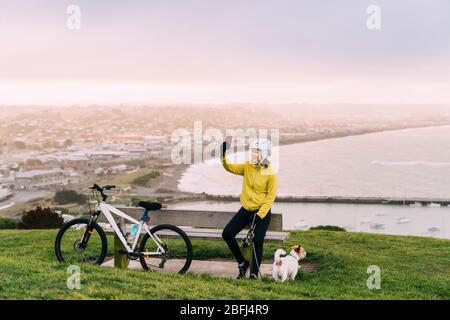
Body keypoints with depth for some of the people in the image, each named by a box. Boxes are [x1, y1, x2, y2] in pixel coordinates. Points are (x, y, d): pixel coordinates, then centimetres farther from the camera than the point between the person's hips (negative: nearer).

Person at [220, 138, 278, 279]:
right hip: (246, 210, 5)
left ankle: (254, 273, 10)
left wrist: (260, 215, -19)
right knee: (227, 233, -3)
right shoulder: (247, 167, -1)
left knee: (257, 242, -6)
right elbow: (230, 167, -4)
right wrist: (223, 155, -22)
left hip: (262, 212, -5)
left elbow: (271, 197, -13)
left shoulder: (271, 173, -14)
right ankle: (242, 262, 15)